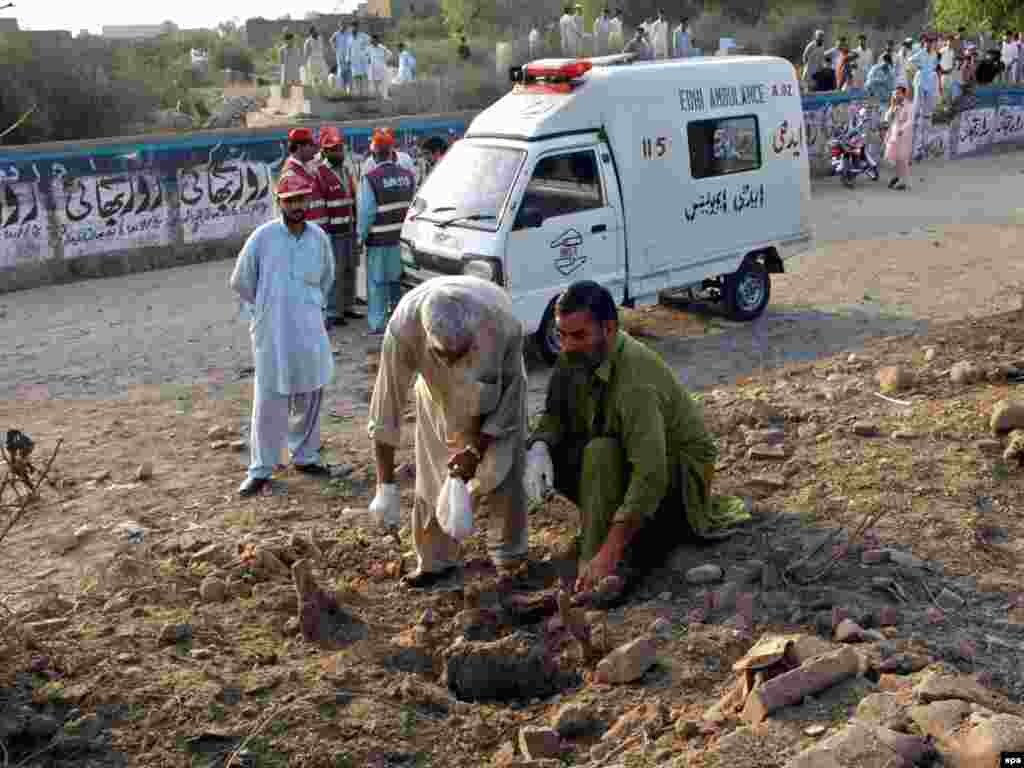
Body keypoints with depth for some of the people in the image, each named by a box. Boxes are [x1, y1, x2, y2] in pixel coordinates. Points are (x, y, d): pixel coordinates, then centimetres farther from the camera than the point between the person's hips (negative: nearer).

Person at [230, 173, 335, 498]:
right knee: (269, 403, -2)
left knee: (310, 399, 13)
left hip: (310, 333, 4)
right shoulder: (263, 237, -8)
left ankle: (305, 457, 29)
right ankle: (260, 470, 8)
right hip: (273, 333, -4)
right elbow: (240, 282, 2)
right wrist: (270, 307, 8)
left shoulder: (319, 237, 3)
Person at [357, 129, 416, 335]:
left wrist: (361, 236, -3)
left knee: (377, 283, 5)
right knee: (399, 279, 17)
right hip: (403, 237, 5)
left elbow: (366, 212, -14)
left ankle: (378, 324, 8)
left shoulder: (370, 179, -14)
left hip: (379, 240, -5)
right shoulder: (408, 175, 2)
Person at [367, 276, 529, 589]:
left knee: (501, 474, -2)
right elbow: (387, 405, -31)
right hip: (439, 391, 1)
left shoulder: (503, 323, -42)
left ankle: (509, 559, 17)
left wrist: (478, 450, -25)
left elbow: (508, 399, -23)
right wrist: (386, 486, -27)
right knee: (433, 478, 0)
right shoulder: (403, 327, -40)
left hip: (497, 395, -1)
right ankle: (435, 560, 17)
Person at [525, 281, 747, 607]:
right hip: (622, 453, 8)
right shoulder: (577, 356, -10)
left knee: (600, 454, -34)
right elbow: (554, 415, 1)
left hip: (677, 468, -8)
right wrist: (539, 446, -24)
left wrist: (609, 555, -44)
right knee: (549, 453, -14)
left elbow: (651, 477, -40)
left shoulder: (635, 380, -34)